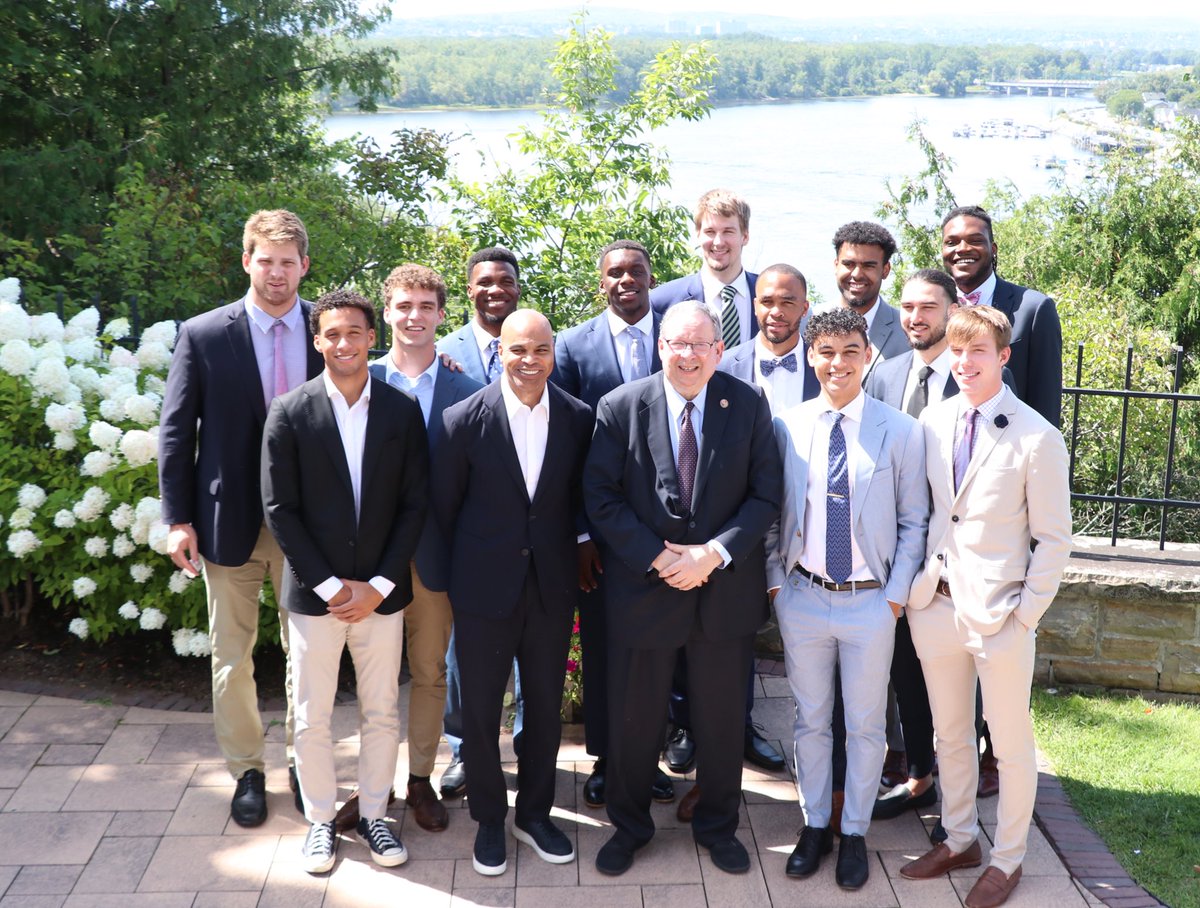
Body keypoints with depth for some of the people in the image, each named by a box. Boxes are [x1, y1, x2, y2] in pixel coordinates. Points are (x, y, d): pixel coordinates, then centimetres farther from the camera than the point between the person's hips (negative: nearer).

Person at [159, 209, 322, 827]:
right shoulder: (202, 335, -4)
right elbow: (176, 433, -2)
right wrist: (178, 519, -6)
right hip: (230, 520, 0)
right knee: (232, 655, 10)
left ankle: (304, 763, 29)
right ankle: (246, 771, 27)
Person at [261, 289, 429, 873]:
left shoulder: (402, 412, 0)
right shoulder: (289, 412, -5)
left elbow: (414, 505, 0)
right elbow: (279, 508, -6)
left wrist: (379, 585, -8)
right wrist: (331, 586, -10)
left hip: (382, 594, 1)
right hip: (314, 594, -1)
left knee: (381, 715, 11)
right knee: (312, 719, 10)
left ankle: (373, 815, 28)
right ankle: (321, 819, 27)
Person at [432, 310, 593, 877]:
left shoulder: (579, 418, -4)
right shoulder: (464, 420, -11)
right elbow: (444, 506, -1)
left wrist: (573, 552, 5)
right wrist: (456, 574, 4)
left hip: (553, 586, 2)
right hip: (484, 589, -2)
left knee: (545, 705, 14)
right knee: (480, 709, 11)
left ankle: (534, 813, 34)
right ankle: (488, 820, 30)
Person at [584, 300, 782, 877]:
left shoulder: (749, 407, -3)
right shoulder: (620, 408, -6)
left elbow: (765, 496, -4)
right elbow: (601, 498, -8)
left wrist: (714, 553, -17)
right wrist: (658, 558, -16)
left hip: (726, 587, 1)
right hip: (642, 587, -1)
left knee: (722, 717, 15)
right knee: (633, 716, 11)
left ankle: (717, 825, 36)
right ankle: (629, 825, 33)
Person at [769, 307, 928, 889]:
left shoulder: (901, 431, -6)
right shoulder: (786, 427, -2)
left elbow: (913, 521, -1)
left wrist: (897, 593, -5)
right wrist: (775, 581, 1)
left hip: (871, 602, -1)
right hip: (803, 597, 1)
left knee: (865, 725, 11)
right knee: (810, 720, 15)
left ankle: (854, 833, 29)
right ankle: (815, 825, 32)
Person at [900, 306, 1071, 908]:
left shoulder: (1037, 438, -12)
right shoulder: (933, 421, 3)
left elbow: (1053, 539, -8)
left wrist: (1024, 617, -11)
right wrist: (913, 582, 5)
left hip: (999, 612, -5)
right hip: (936, 604, 5)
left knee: (1011, 744, 10)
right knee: (950, 734, 19)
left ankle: (1008, 858, 28)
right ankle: (959, 839, 36)